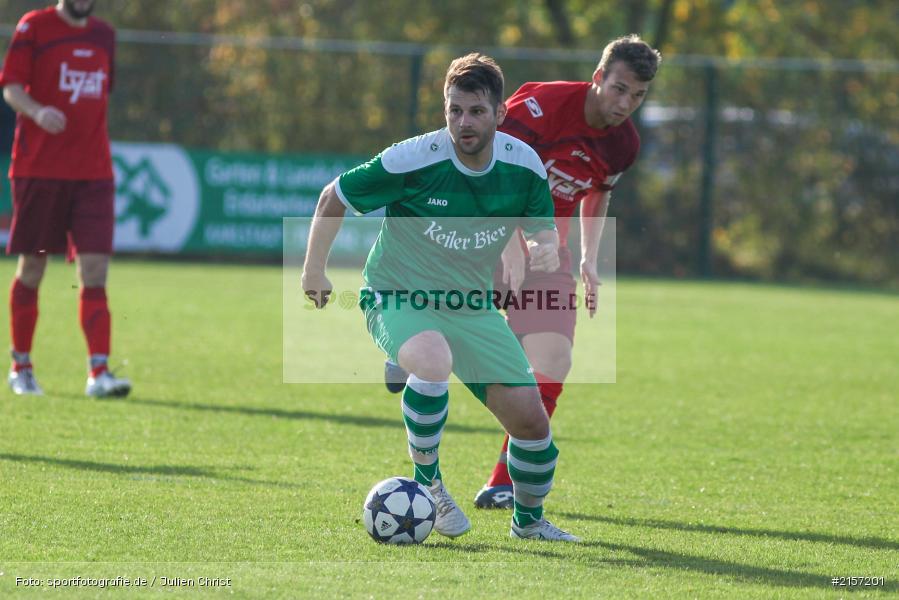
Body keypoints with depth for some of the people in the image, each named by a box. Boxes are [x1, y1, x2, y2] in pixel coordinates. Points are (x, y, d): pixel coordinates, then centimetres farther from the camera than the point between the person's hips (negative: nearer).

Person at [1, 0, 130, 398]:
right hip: (38, 167, -3)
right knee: (32, 268, 4)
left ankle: (98, 373, -12)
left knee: (95, 271, -8)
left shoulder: (103, 35, 13)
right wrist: (37, 111, -26)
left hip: (93, 173, 3)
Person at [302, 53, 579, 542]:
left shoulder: (523, 165, -10)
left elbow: (543, 230, 2)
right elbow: (334, 197, -7)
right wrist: (314, 269, 0)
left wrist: (547, 250, -24)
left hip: (471, 305, 4)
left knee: (530, 417, -3)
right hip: (397, 296, -4)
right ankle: (426, 479, -14)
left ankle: (528, 520, 27)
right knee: (433, 361, -39)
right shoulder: (411, 161, -21)